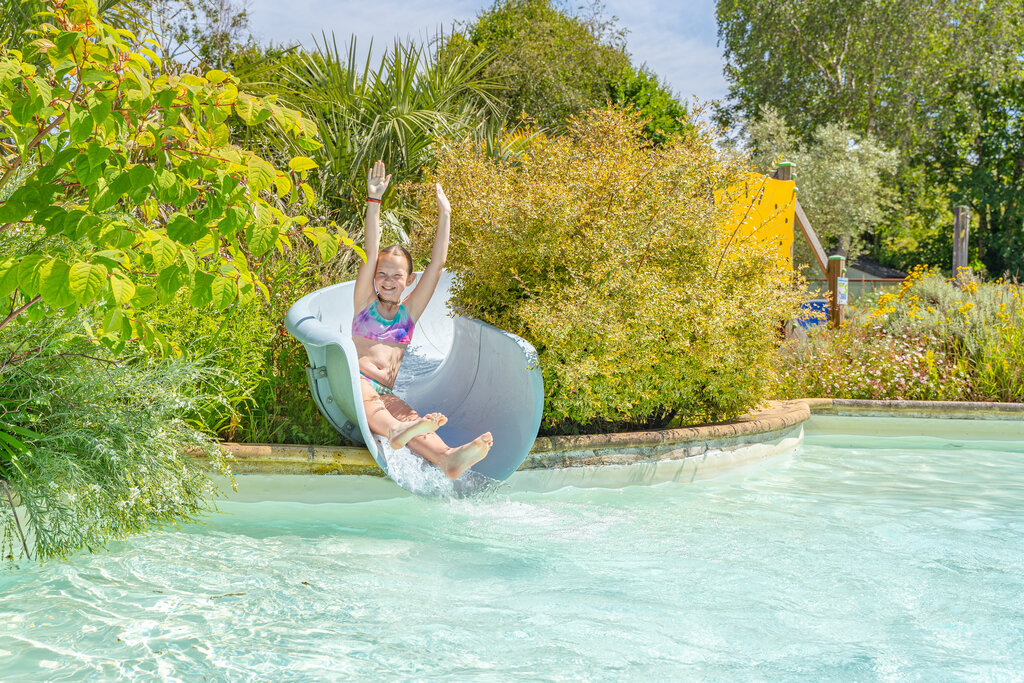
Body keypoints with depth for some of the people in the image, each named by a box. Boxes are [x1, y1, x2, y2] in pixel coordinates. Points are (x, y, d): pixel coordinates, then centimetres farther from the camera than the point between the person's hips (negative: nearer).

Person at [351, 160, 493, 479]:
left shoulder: (410, 310, 22)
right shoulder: (365, 304, 17)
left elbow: (437, 264, 16)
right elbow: (371, 253, 6)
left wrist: (444, 215, 12)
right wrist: (374, 201, -2)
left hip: (385, 394, 1)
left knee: (408, 416, -33)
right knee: (368, 399, -38)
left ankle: (447, 458, -64)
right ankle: (395, 432, -71)